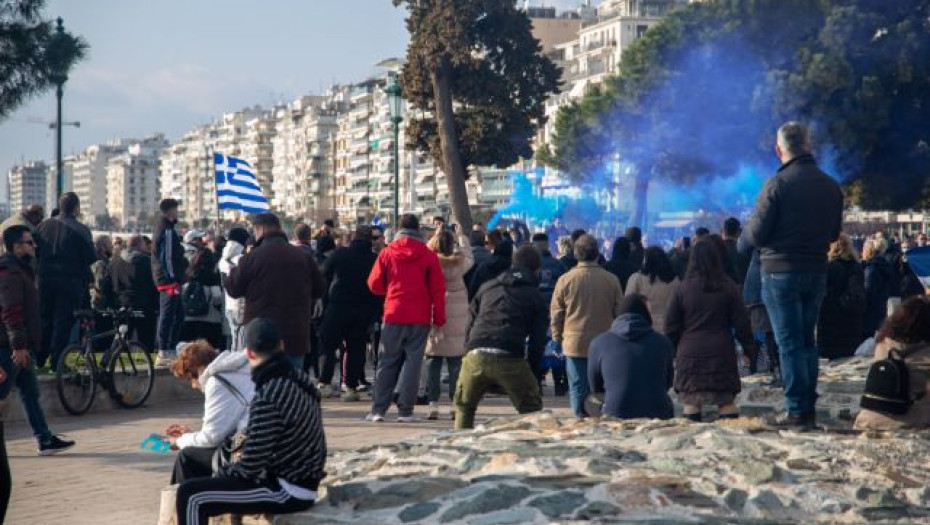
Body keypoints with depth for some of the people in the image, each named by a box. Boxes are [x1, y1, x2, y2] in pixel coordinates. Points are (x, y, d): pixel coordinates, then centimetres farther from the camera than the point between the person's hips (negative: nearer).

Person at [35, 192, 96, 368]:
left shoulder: (44, 225, 4)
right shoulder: (80, 230, -10)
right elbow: (91, 257, -11)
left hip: (46, 279, 5)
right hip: (70, 280, -4)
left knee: (45, 319, 16)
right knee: (63, 321, 0)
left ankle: (39, 358, 20)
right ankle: (56, 362, -1)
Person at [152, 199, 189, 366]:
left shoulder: (161, 228, 18)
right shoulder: (167, 231, -15)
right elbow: (168, 257, -20)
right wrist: (173, 278, -19)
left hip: (163, 279, 10)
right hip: (170, 280, -10)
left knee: (178, 314, 15)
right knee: (167, 315, -8)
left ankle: (170, 350, 19)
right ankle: (164, 353, -6)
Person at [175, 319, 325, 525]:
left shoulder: (266, 399, -25)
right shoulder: (299, 379, 2)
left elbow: (249, 467, -20)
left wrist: (219, 474, -1)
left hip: (288, 492, -9)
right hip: (301, 480, 10)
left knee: (190, 495, -10)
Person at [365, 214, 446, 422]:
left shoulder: (387, 252, -1)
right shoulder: (428, 255, -3)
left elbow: (374, 284, 3)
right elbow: (438, 288, -3)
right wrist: (439, 318, 4)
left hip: (393, 314, 1)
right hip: (420, 318, -1)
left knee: (387, 362, 9)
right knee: (413, 361, 3)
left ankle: (378, 409, 6)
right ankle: (405, 411, 0)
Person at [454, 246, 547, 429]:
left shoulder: (487, 287, 24)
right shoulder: (535, 297, 15)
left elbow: (470, 323, 21)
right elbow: (537, 340, 11)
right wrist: (533, 376, 17)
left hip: (476, 357, 3)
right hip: (510, 360, -2)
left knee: (464, 407, 23)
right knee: (531, 410, 15)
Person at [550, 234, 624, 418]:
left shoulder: (566, 279, -5)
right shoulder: (611, 280, -3)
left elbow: (556, 313, 1)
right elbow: (619, 312, 4)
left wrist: (558, 337, 14)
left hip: (574, 344, -1)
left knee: (578, 389, 5)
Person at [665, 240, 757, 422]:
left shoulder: (683, 288, 0)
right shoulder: (729, 288, 2)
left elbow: (671, 325, 3)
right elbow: (741, 323, 3)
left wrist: (670, 351, 14)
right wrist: (749, 349, 11)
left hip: (690, 354, -1)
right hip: (722, 353, 1)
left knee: (690, 402, 2)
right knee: (727, 400, 4)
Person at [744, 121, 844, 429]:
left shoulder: (777, 185, -14)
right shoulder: (831, 186, 3)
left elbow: (755, 236, -12)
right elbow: (834, 233, 13)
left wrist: (750, 227, 9)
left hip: (780, 272, -5)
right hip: (817, 272, 5)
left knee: (790, 343, -1)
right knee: (807, 341, 15)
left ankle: (798, 412, -2)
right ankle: (809, 407, 17)